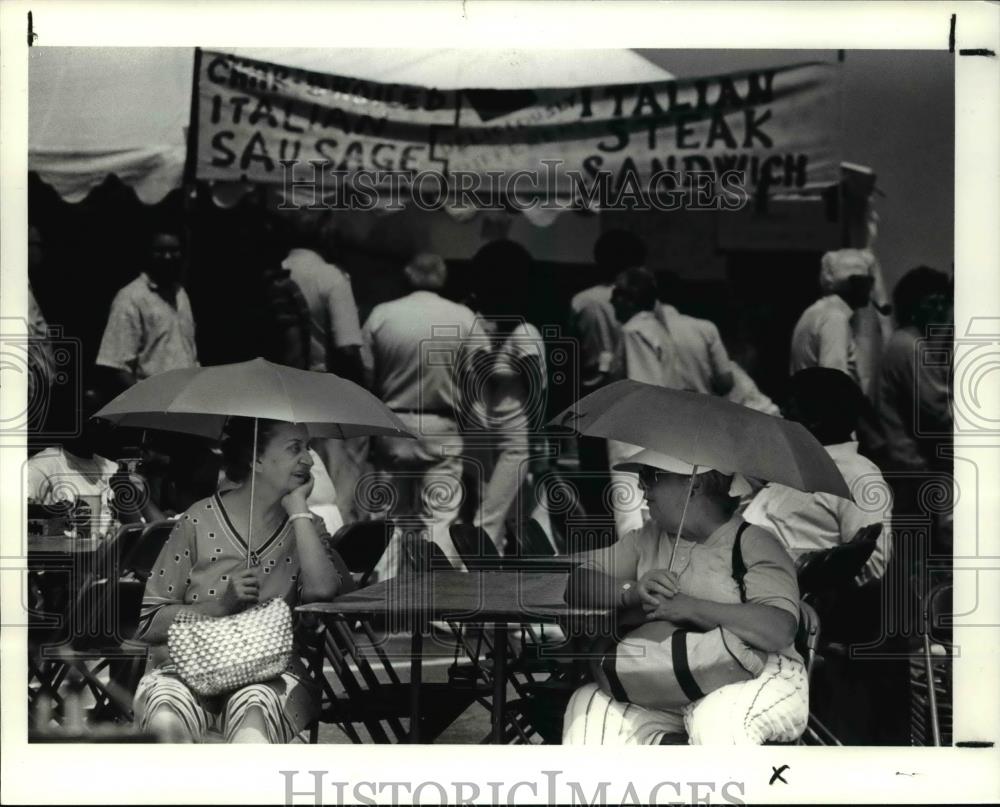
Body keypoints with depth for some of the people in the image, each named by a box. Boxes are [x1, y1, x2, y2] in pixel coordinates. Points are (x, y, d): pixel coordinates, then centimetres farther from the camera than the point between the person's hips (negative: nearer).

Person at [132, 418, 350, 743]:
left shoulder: (305, 526, 13)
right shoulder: (200, 521, 4)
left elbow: (322, 589, -11)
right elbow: (149, 623, 3)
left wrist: (297, 508, -4)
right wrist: (222, 605, -11)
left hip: (271, 669, 1)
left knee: (252, 714, -35)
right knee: (165, 722, -35)